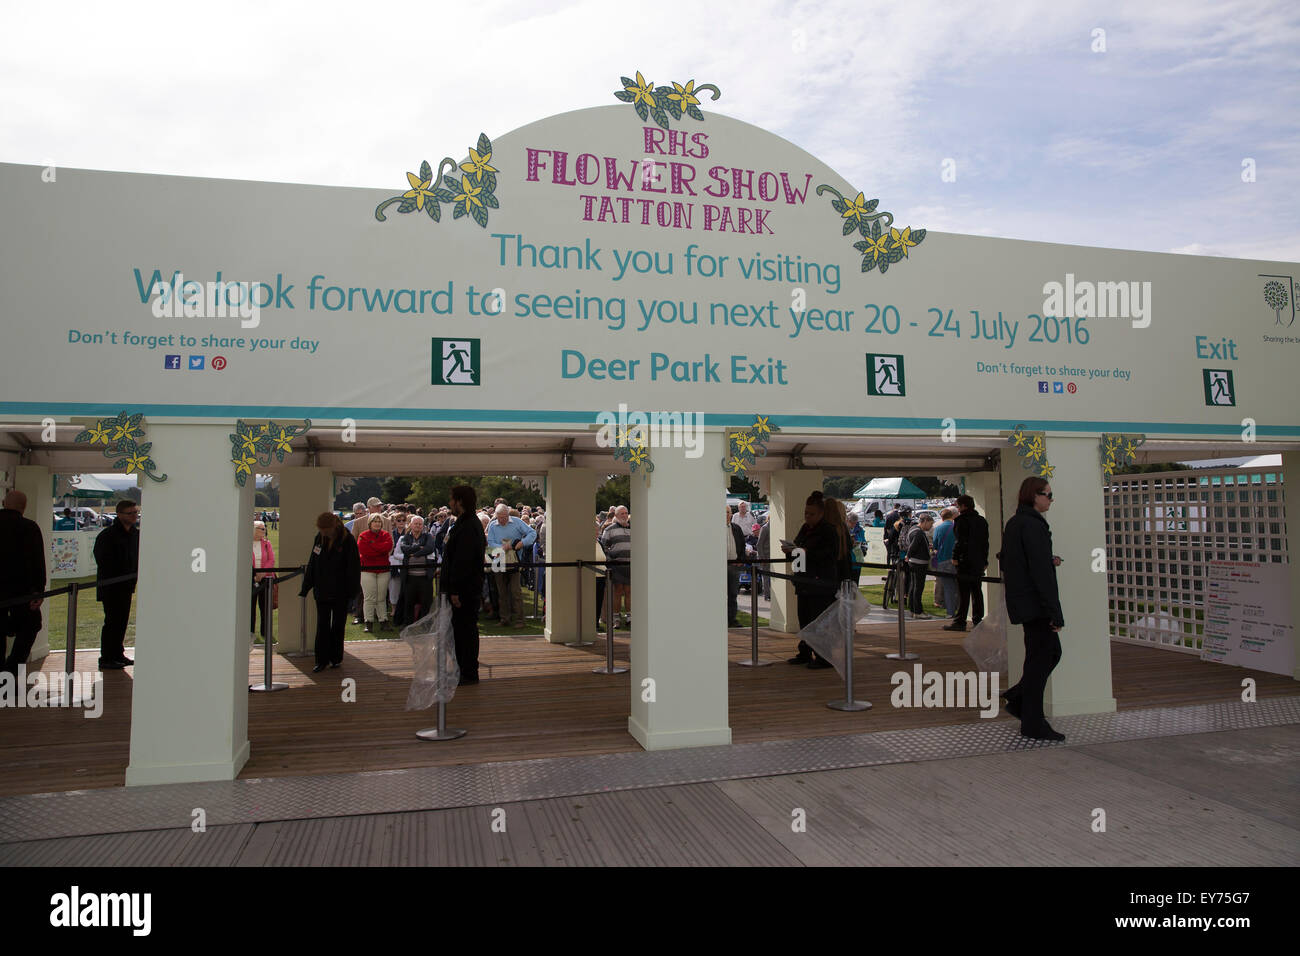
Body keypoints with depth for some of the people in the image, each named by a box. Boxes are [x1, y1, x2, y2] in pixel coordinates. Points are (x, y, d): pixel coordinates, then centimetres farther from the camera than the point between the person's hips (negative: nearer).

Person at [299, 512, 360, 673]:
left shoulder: (347, 540, -13)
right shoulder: (320, 538, 2)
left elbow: (354, 568, -11)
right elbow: (312, 564, 9)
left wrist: (353, 591, -13)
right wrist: (305, 588, 7)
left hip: (340, 592, -4)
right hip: (322, 591, 4)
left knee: (338, 626, 9)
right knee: (322, 626, 4)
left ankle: (336, 658, 22)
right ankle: (322, 660, 11)